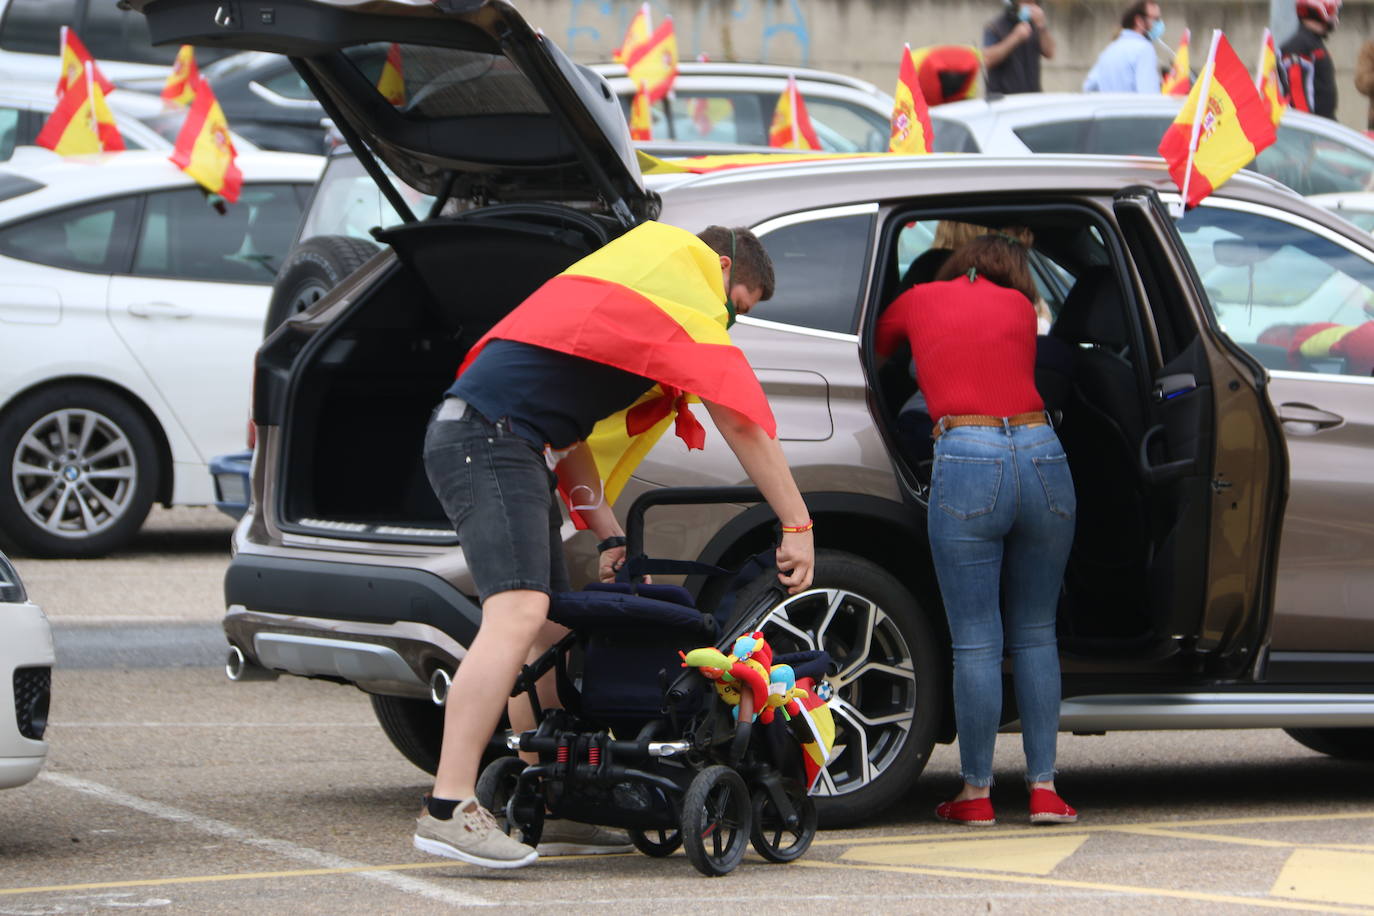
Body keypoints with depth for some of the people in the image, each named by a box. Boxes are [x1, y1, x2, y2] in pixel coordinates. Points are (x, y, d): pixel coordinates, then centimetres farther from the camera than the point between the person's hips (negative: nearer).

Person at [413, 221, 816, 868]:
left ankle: (542, 814, 15)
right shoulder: (688, 299, -1)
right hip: (490, 435, -11)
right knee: (518, 614, -22)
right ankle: (448, 809, -32)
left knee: (551, 632, 12)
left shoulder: (615, 292, 28)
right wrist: (797, 527, -1)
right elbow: (742, 423, -4)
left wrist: (610, 536, 22)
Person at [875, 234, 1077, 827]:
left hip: (966, 458, -2)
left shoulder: (919, 301, 16)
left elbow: (874, 350, 32)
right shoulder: (1020, 306, 18)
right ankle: (1044, 788, 9)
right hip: (1043, 455, 2)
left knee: (976, 642, 1)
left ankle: (977, 793, 5)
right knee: (1035, 635, 12)